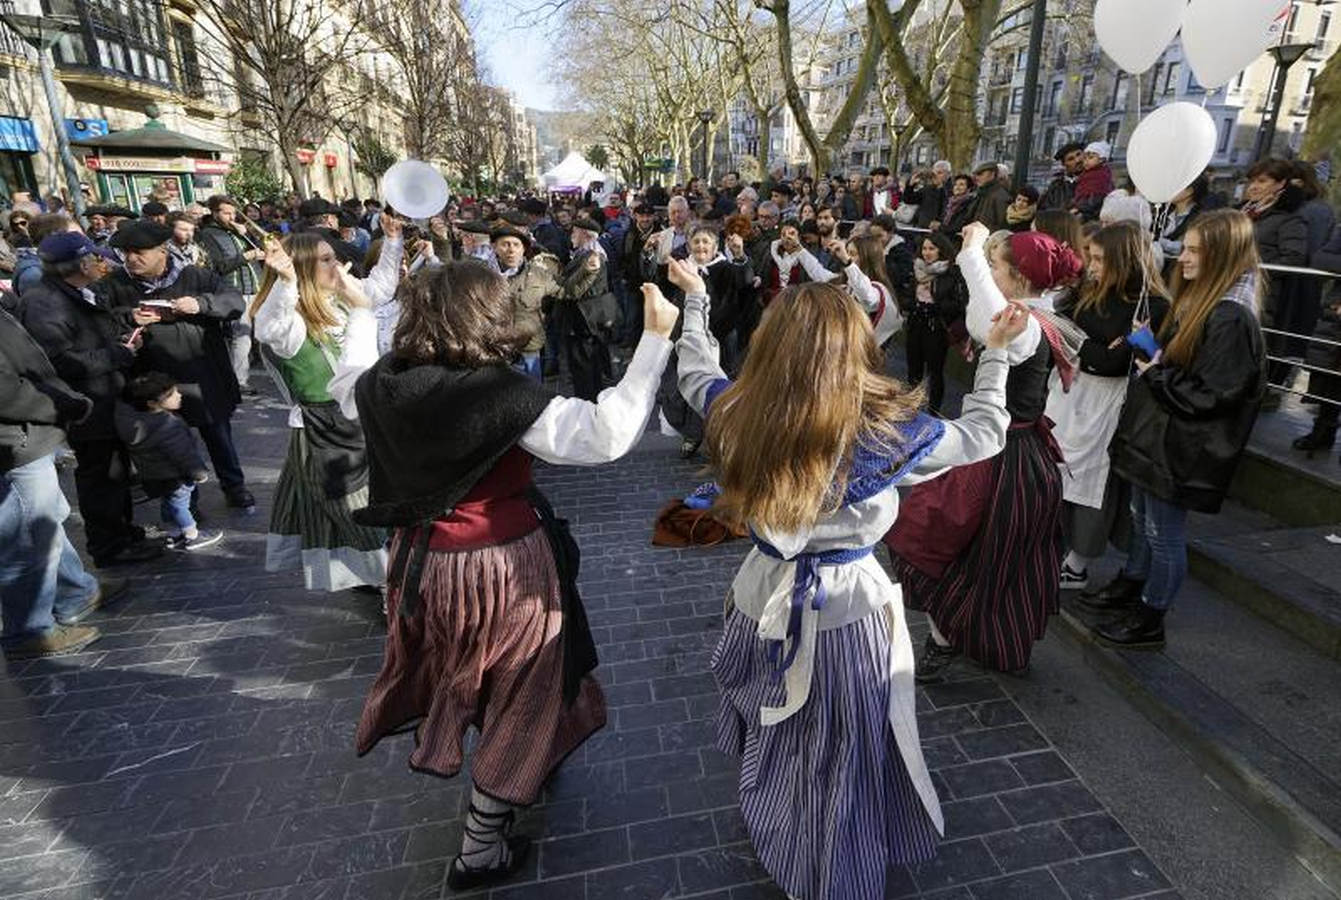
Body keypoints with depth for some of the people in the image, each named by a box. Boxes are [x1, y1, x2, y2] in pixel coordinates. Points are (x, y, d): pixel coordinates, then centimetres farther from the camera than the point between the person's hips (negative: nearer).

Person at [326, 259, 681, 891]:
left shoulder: (384, 384, -8)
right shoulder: (504, 396, -28)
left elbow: (347, 384, 16)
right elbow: (608, 435, -33)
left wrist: (360, 312, 30)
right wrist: (655, 338, -29)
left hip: (423, 562, 7)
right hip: (505, 570, -6)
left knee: (460, 674, 33)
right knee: (516, 699, 17)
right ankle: (481, 850, 32)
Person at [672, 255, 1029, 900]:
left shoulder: (734, 413, -15)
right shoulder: (883, 433, -22)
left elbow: (695, 369, 8)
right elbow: (985, 433, -4)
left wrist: (695, 299, 22)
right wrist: (996, 351, 9)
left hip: (763, 602, 4)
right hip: (845, 612, -4)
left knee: (775, 745, 32)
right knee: (839, 765, 21)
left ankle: (774, 843, 60)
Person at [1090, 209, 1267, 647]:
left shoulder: (1232, 319, -22)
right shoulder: (1198, 301, 8)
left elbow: (1208, 395, -24)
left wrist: (1155, 373, -15)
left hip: (1179, 447, -9)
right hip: (1156, 434, 9)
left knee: (1164, 533, 5)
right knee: (1142, 518, 22)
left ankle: (1149, 619, 20)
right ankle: (1131, 584, 41)